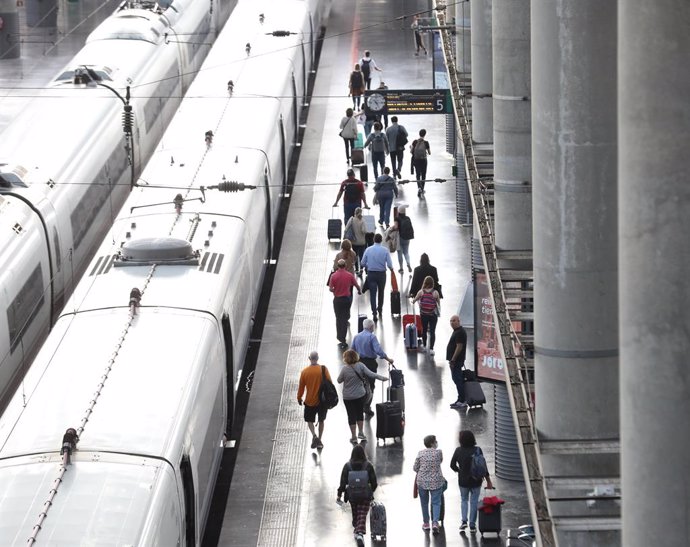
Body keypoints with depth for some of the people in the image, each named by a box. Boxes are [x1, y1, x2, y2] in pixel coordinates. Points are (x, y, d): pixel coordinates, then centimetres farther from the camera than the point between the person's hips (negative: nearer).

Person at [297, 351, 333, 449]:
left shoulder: (304, 371, -10)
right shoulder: (324, 369, -11)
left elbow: (301, 387, -2)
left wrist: (299, 398, 14)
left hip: (310, 401, -1)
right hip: (323, 401, 1)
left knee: (309, 420, 14)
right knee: (321, 421, 17)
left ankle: (314, 435, -10)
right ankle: (319, 441, 20)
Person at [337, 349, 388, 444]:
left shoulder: (345, 369, -17)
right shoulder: (360, 366, -12)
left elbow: (339, 380, -6)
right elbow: (371, 374, -13)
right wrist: (382, 378, -3)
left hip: (348, 397, -2)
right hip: (360, 395, 2)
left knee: (351, 416, 9)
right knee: (360, 413, 21)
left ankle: (353, 436, 16)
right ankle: (360, 432, 30)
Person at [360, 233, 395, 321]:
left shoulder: (368, 250, -6)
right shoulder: (385, 250, -10)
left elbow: (363, 263, -2)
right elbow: (389, 264, -11)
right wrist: (392, 270, 10)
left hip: (371, 274, 0)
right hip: (381, 274, 0)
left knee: (372, 294, 0)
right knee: (381, 291, 22)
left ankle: (374, 313, -11)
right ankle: (380, 308, 40)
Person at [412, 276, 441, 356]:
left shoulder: (421, 292, -9)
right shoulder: (435, 292, -11)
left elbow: (414, 300, -1)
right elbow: (438, 302, 0)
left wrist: (412, 301, 21)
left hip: (423, 314, 2)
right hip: (433, 315, -2)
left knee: (424, 330, 21)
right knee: (432, 332, 0)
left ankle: (424, 345, 38)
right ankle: (431, 348, -11)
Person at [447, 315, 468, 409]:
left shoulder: (460, 332, -16)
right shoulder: (456, 331, 17)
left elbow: (459, 347, -22)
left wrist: (453, 360, -23)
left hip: (456, 360, -11)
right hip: (455, 360, 11)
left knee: (457, 379, -11)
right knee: (457, 379, 14)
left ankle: (462, 401, -12)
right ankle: (460, 400, 19)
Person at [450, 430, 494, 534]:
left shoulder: (458, 450, -9)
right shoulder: (477, 450, -14)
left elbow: (452, 465, -2)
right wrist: (488, 481, -6)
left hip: (463, 481, 1)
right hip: (476, 480, -1)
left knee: (464, 500, 21)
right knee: (474, 502, 11)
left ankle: (464, 521, 4)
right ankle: (472, 525, 13)